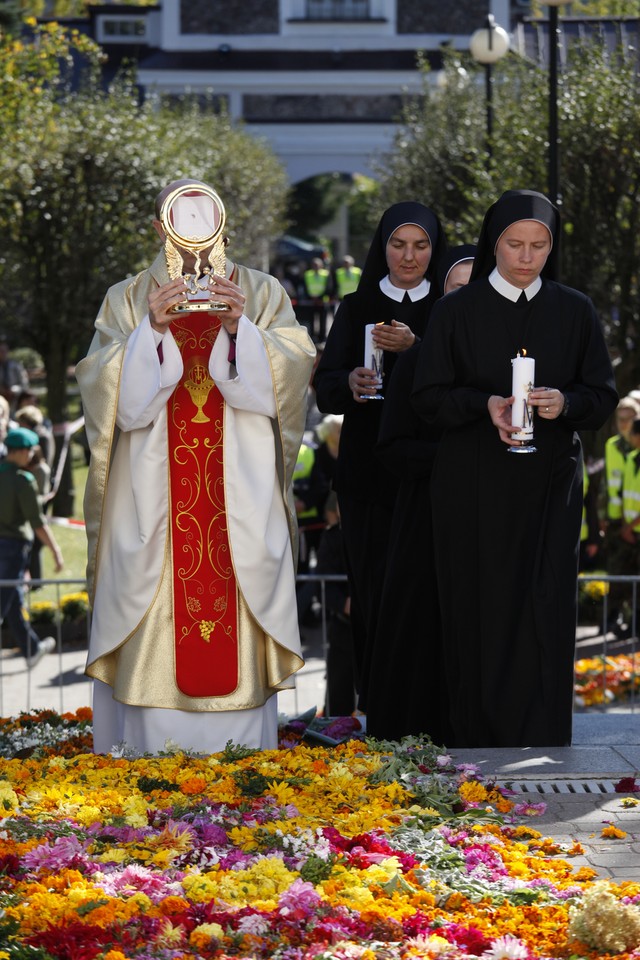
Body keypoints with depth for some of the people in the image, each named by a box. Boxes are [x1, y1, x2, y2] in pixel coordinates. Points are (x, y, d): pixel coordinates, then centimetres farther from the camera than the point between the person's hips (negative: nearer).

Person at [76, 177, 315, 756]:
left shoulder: (262, 294, 11)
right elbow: (106, 390, -1)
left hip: (240, 498, 0)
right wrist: (152, 329, -15)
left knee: (236, 636, -3)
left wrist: (239, 328, -17)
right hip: (151, 501, 0)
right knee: (153, 643, -5)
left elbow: (290, 375, -2)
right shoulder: (127, 300, 10)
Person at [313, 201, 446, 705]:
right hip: (369, 471, 1)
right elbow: (325, 388, 1)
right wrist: (350, 383, -22)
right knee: (376, 587, -5)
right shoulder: (356, 309, 10)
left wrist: (415, 350, -22)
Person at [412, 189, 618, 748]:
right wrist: (485, 404, -18)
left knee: (544, 610, -5)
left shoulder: (575, 312, 6)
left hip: (548, 489, 1)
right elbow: (429, 397, 0)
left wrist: (564, 403, -15)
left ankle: (540, 746, -2)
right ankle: (475, 739, 9)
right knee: (476, 611, 0)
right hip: (473, 487, -1)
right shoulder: (458, 311, 2)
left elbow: (604, 397, 6)